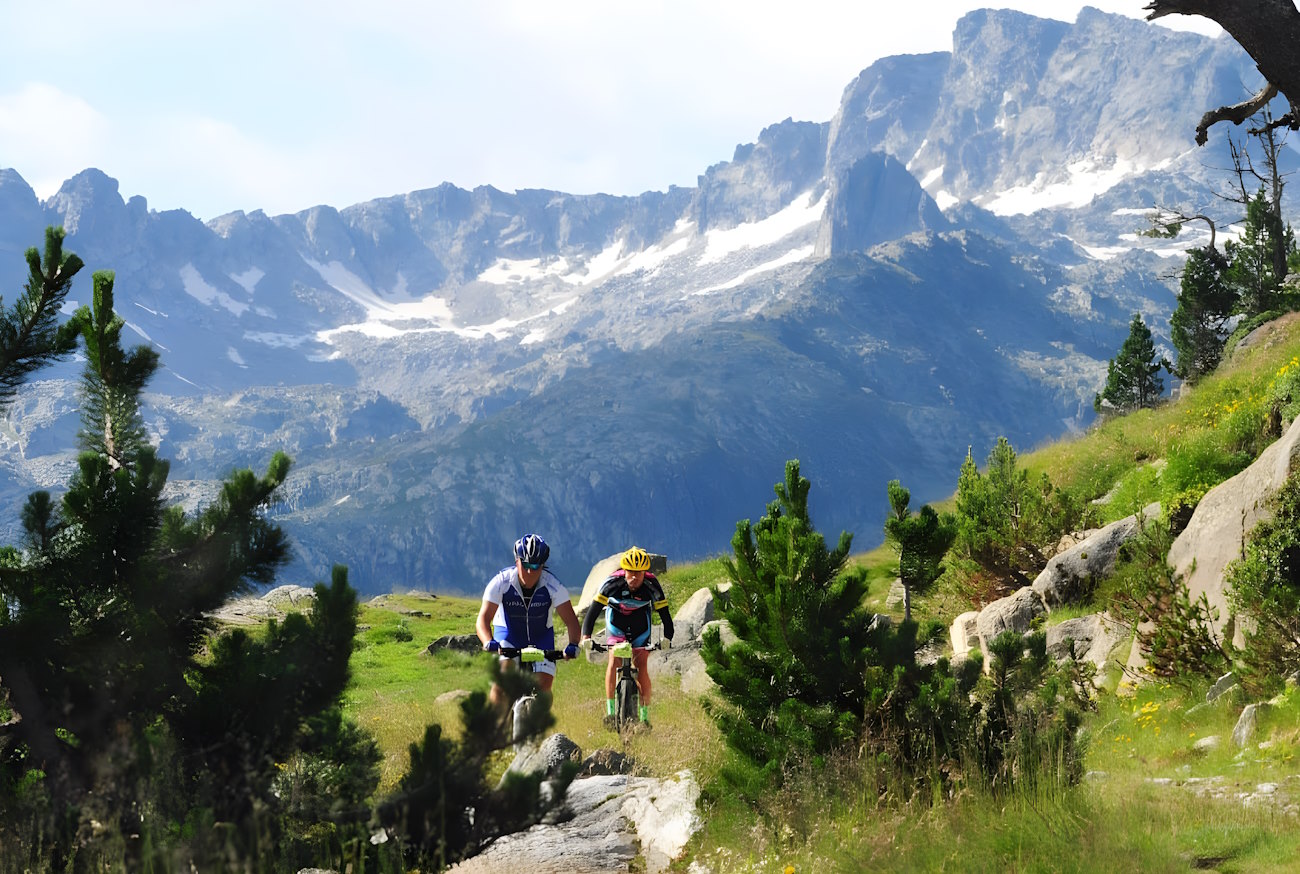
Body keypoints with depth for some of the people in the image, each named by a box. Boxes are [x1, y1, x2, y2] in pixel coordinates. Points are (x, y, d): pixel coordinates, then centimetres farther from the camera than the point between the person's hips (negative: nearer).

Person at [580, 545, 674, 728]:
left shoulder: (652, 586, -28)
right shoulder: (612, 583, -30)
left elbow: (664, 614, -24)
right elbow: (593, 610, -29)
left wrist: (667, 638, -39)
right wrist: (586, 636, -42)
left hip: (640, 625, 0)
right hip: (616, 623, 0)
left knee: (641, 667, -10)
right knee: (614, 661, -20)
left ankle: (644, 716, 0)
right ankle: (610, 711, -16)